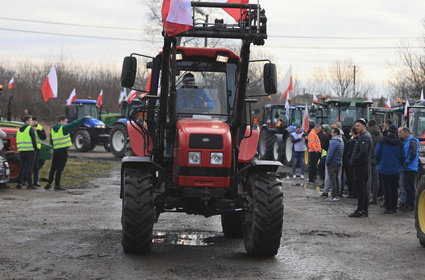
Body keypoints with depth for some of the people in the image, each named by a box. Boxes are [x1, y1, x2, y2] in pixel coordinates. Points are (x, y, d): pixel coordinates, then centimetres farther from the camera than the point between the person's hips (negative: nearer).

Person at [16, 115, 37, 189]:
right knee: (29, 167, -4)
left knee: (21, 167, 10)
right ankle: (29, 184, -7)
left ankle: (19, 183, 8)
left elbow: (17, 141, 17)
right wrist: (35, 148, -2)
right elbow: (33, 140, -11)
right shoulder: (30, 128, -7)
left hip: (21, 151, 6)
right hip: (30, 150, -6)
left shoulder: (19, 129, 15)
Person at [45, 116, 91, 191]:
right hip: (63, 150, -6)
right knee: (60, 168, -3)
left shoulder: (52, 129, 12)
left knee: (53, 168, 14)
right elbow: (75, 123, -7)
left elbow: (51, 142, 17)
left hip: (55, 150, 6)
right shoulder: (64, 128, -8)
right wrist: (85, 118, -2)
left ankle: (49, 183, 16)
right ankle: (57, 185, -1)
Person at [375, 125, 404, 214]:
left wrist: (378, 163, 12)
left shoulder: (382, 141, -8)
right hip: (396, 169, 2)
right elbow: (402, 156, 2)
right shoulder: (399, 143, -3)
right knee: (394, 188, 12)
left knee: (387, 188, 1)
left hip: (384, 169, -2)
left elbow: (377, 154, -4)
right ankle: (394, 207, 15)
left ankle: (388, 208, -2)